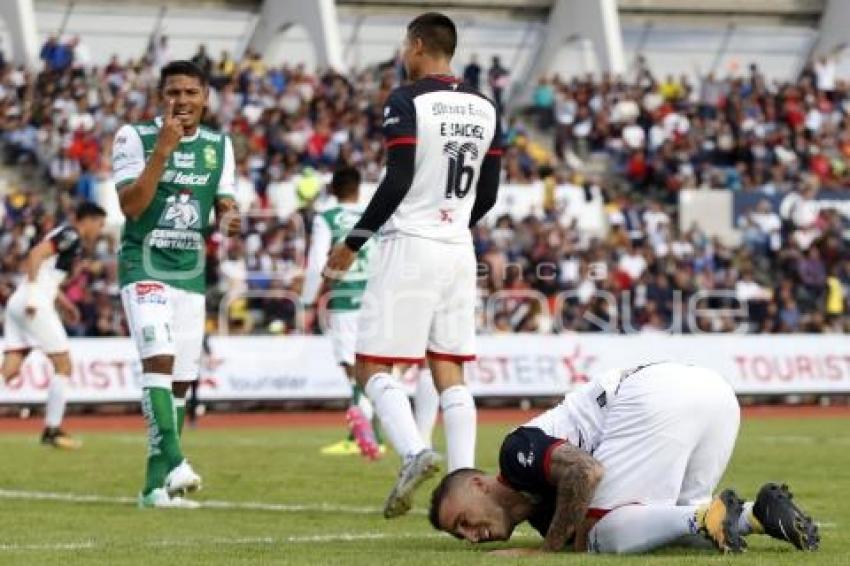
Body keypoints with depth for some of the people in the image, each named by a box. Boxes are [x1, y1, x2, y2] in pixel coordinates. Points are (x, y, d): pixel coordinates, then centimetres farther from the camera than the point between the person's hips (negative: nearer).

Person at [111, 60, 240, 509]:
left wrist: (230, 218, -11)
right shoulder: (135, 137, -7)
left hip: (191, 271, 5)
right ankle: (173, 463, -32)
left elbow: (224, 204, 13)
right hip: (144, 266, -5)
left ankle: (156, 485, 11)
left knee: (181, 380, 4)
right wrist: (163, 149, -22)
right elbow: (131, 206, -15)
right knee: (159, 359, -24)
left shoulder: (219, 145, 8)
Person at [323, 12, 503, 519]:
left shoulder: (407, 101, -9)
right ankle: (464, 476, -1)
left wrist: (353, 243, -6)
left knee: (373, 365, -1)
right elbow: (488, 195, 12)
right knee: (450, 371, 10)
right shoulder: (485, 109, 11)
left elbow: (398, 181, -15)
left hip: (410, 245, -6)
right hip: (459, 250, 6)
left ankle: (414, 452, -21)